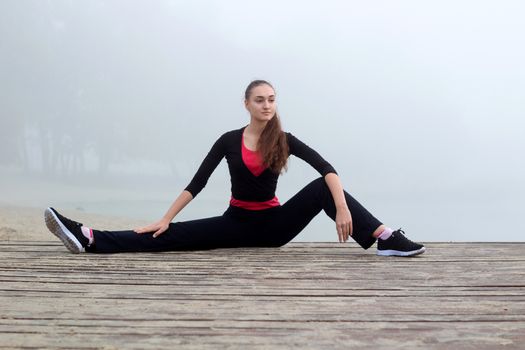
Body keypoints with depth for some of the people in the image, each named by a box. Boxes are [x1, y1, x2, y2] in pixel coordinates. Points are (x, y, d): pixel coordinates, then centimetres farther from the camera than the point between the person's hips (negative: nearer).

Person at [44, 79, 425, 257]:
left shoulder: (285, 140, -5)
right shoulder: (229, 141, -4)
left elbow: (327, 169, -16)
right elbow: (197, 184, -5)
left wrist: (342, 208, -31)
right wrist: (165, 219, -11)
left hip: (275, 224, 0)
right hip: (238, 223, 0)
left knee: (322, 188, -21)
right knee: (173, 236, -19)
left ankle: (386, 238, -31)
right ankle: (89, 238, -31)